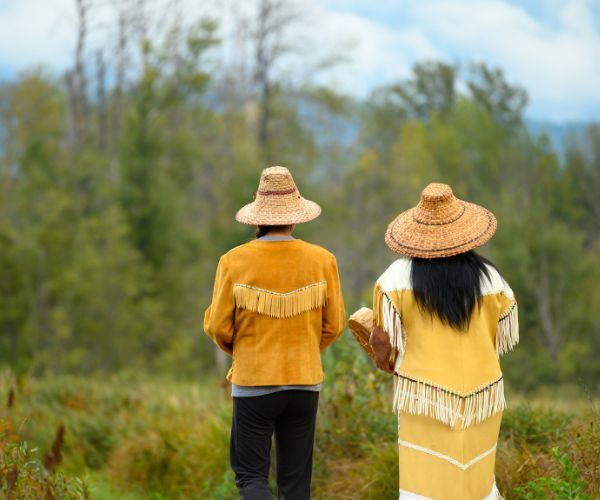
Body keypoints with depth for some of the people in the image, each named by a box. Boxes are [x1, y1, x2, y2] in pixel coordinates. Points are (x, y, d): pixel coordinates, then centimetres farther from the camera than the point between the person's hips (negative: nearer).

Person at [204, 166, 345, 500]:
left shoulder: (235, 262, -10)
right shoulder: (322, 260, -6)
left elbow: (218, 326, -4)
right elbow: (334, 325, 0)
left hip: (253, 384, -2)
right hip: (305, 383, 2)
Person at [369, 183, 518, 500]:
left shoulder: (399, 275, -9)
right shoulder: (489, 277, -4)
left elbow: (382, 339, -7)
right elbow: (504, 337, 5)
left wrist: (385, 362, 14)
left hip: (424, 397, -2)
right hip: (480, 399, 2)